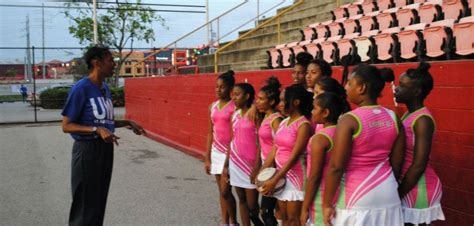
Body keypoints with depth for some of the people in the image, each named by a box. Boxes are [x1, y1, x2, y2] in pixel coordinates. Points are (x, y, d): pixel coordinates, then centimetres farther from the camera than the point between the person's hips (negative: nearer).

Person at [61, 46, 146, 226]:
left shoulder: (105, 88, 10)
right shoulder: (81, 89, -14)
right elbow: (67, 126, -15)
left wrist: (128, 123, 9)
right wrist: (97, 130, -25)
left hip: (105, 149, 8)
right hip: (88, 150, -8)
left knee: (100, 202, 15)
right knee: (85, 204, 0)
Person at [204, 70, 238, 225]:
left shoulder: (235, 107, -10)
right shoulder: (213, 107, 9)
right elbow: (211, 133, 11)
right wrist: (207, 158, 9)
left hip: (230, 153, -6)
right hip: (216, 152, 6)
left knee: (225, 191, -5)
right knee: (221, 191, 12)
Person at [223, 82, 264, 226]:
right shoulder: (235, 115, 8)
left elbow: (259, 143, -12)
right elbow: (232, 141, 12)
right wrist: (226, 165, 12)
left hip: (250, 164, -6)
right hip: (235, 163, 6)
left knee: (252, 204, 0)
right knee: (242, 200, 12)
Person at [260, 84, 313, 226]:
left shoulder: (304, 125, -15)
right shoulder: (283, 122, 9)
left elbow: (294, 156, -19)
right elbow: (274, 151, 10)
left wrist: (274, 180, -19)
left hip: (295, 176, -7)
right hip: (281, 174, 7)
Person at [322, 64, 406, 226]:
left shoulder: (349, 120, -17)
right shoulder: (393, 118, 1)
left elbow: (336, 167, -17)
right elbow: (397, 163, 7)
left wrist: (327, 204, -9)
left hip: (357, 196, -6)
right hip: (387, 195, 6)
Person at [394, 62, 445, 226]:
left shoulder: (422, 120, -19)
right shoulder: (409, 115, 7)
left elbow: (419, 166, -21)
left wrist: (397, 195, -16)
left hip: (418, 188, -8)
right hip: (409, 185, 8)